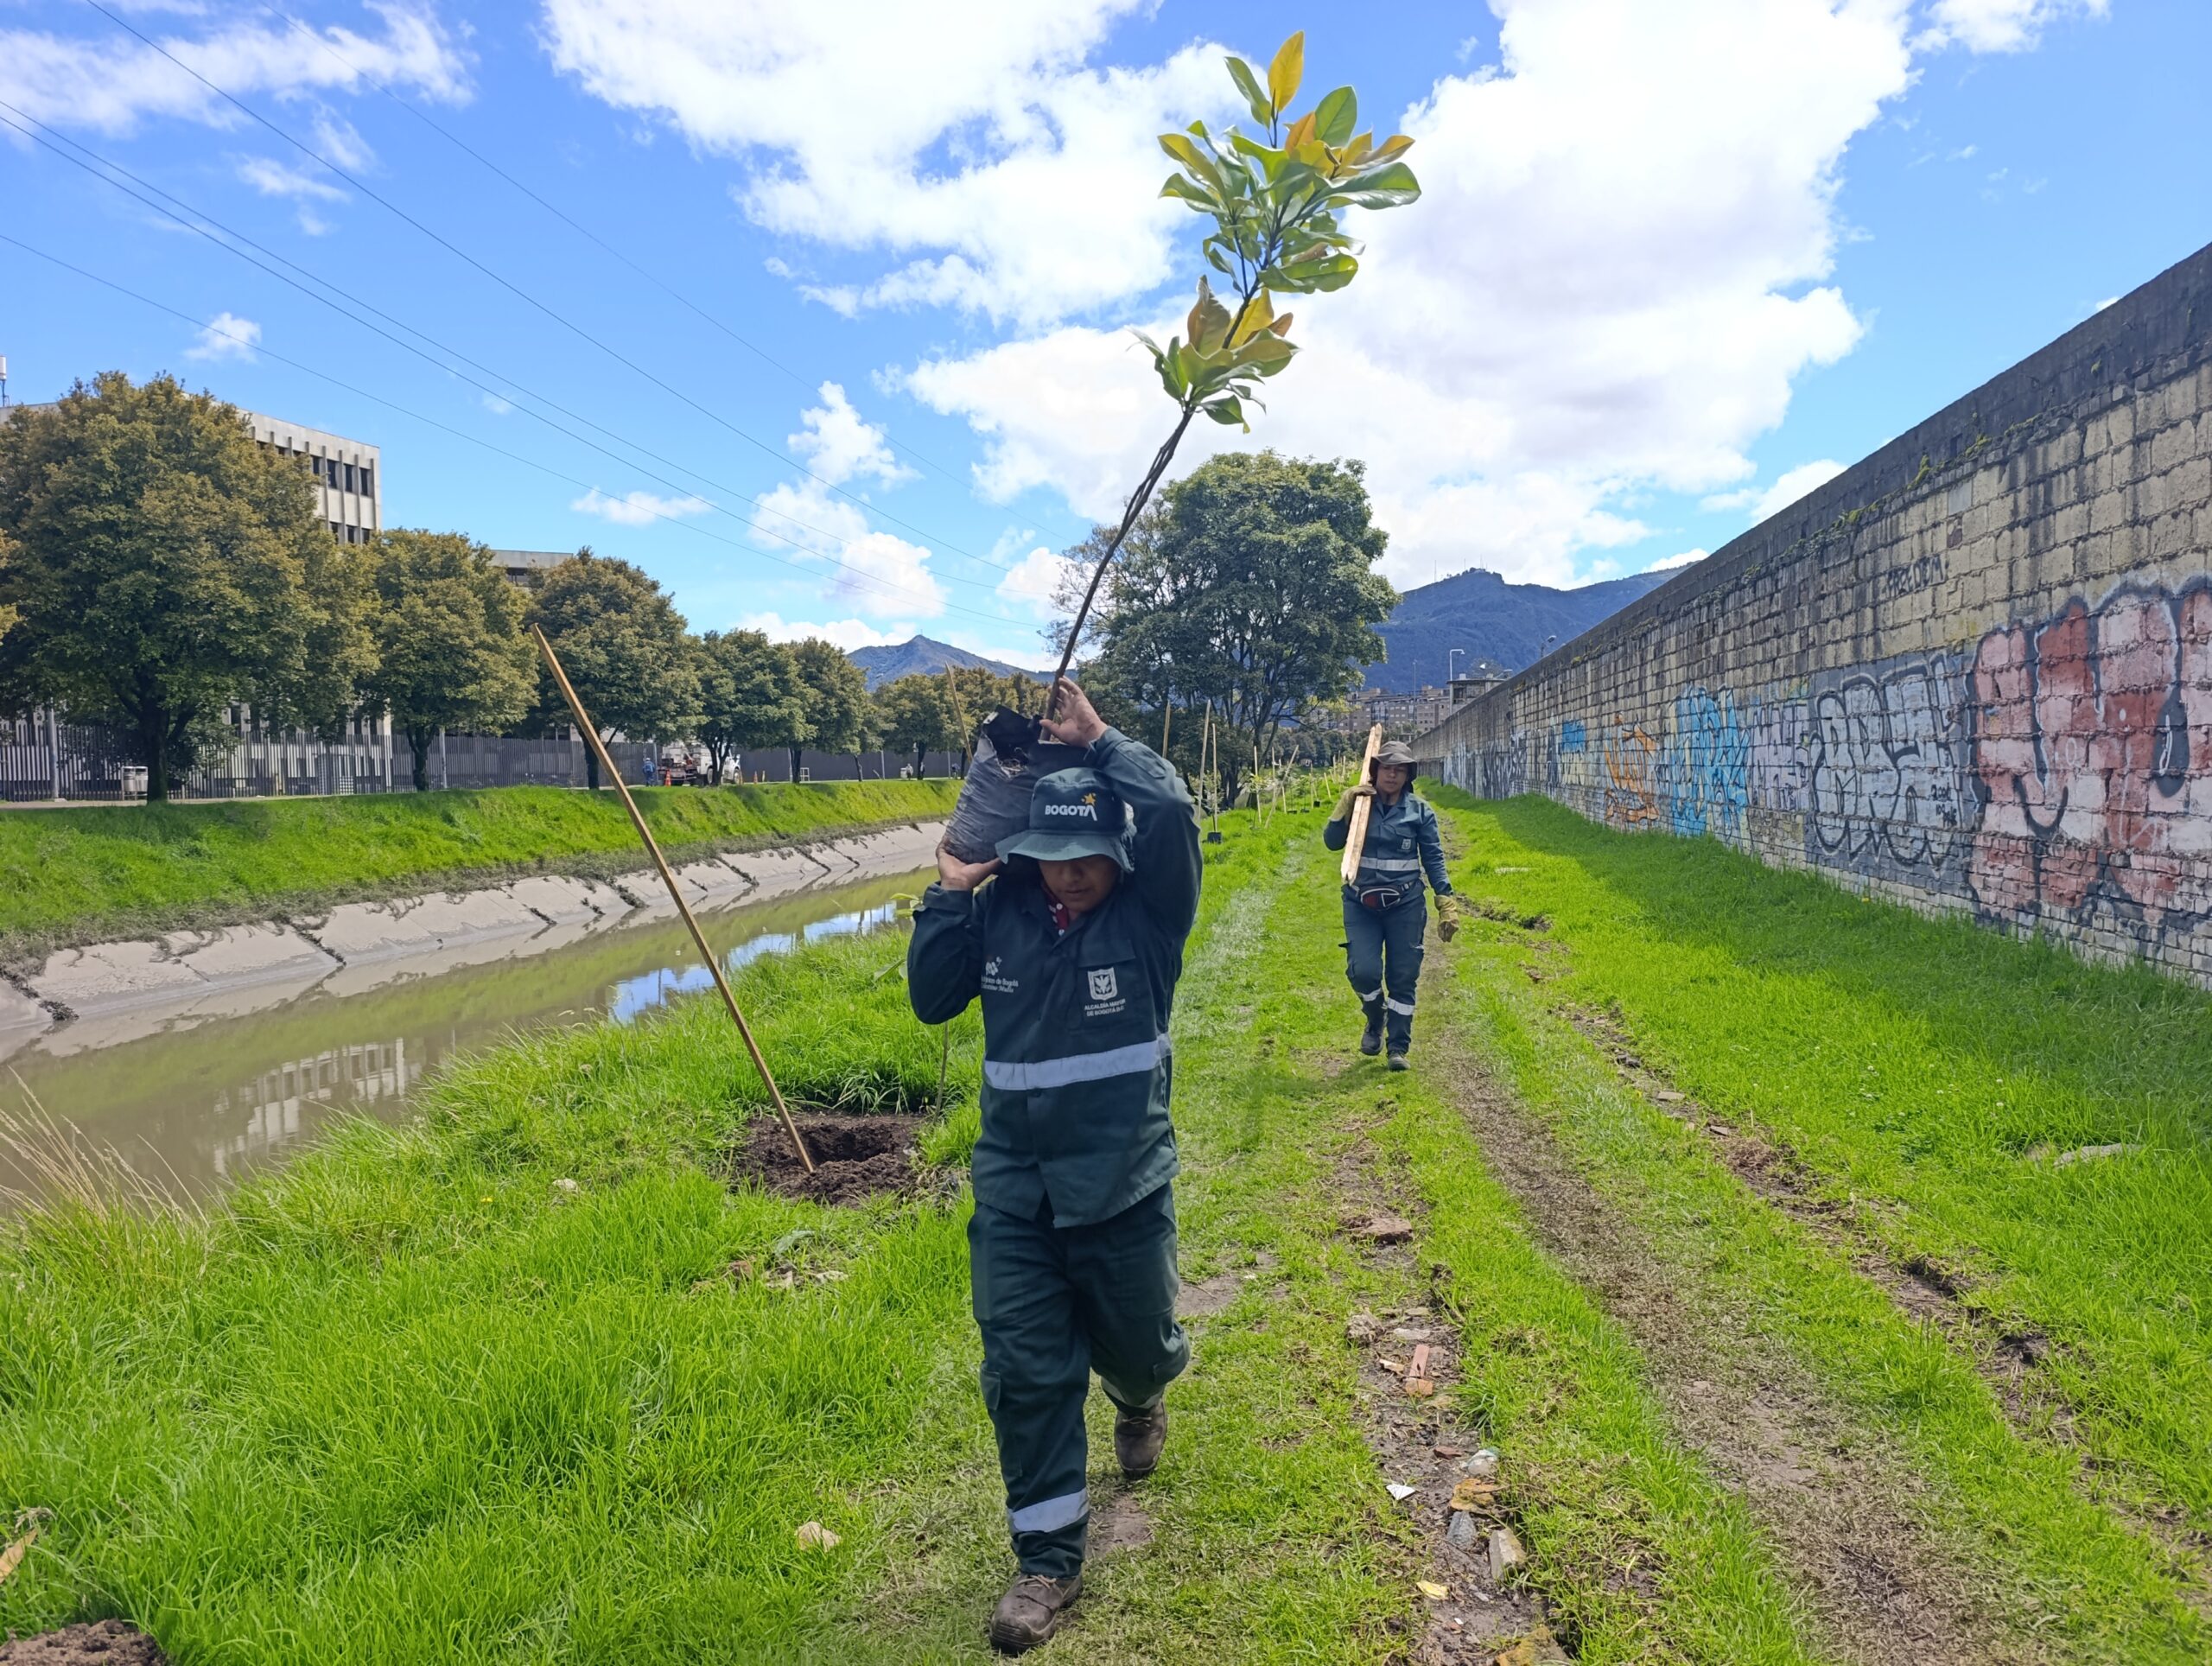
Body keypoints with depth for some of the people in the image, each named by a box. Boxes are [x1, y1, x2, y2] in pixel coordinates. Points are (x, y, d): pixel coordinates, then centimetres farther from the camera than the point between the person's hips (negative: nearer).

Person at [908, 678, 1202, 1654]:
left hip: (1122, 1187, -2)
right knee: (1024, 1370, 4)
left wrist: (1097, 739, -18)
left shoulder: (1148, 913, -10)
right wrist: (947, 898, -7)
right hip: (1012, 1188, 2)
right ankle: (1050, 1558, 20)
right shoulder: (1000, 912, -2)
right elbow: (931, 999, 2)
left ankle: (1137, 1395, 57)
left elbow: (1172, 815, -27)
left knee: (1136, 1345, 17)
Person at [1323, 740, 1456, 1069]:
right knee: (1363, 971, -13)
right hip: (1361, 903, 0)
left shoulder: (1419, 811, 2)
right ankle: (1376, 1019, 18)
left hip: (1406, 905, 0)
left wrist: (1446, 903, -3)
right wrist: (1345, 806, -16)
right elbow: (1332, 842, -4)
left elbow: (1434, 860, 4)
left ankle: (1398, 1047, 15)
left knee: (1403, 977, 2)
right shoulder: (1359, 804, 3)